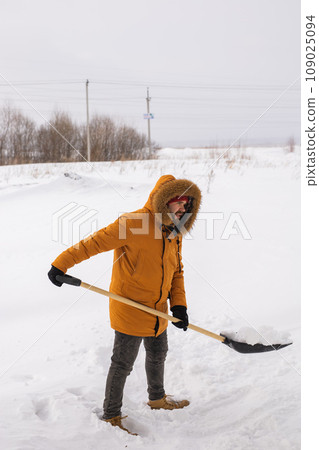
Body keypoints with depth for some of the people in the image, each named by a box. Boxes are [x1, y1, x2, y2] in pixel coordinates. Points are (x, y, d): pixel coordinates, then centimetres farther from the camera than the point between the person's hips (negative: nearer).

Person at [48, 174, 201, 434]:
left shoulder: (175, 231, 5)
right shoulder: (133, 223, -22)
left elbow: (176, 271, 11)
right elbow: (95, 243, -20)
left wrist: (178, 304, 0)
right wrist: (61, 265, -21)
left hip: (158, 311, 8)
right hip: (130, 308, -8)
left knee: (158, 355, 26)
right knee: (123, 364, 3)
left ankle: (157, 399, 50)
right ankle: (111, 416, 22)